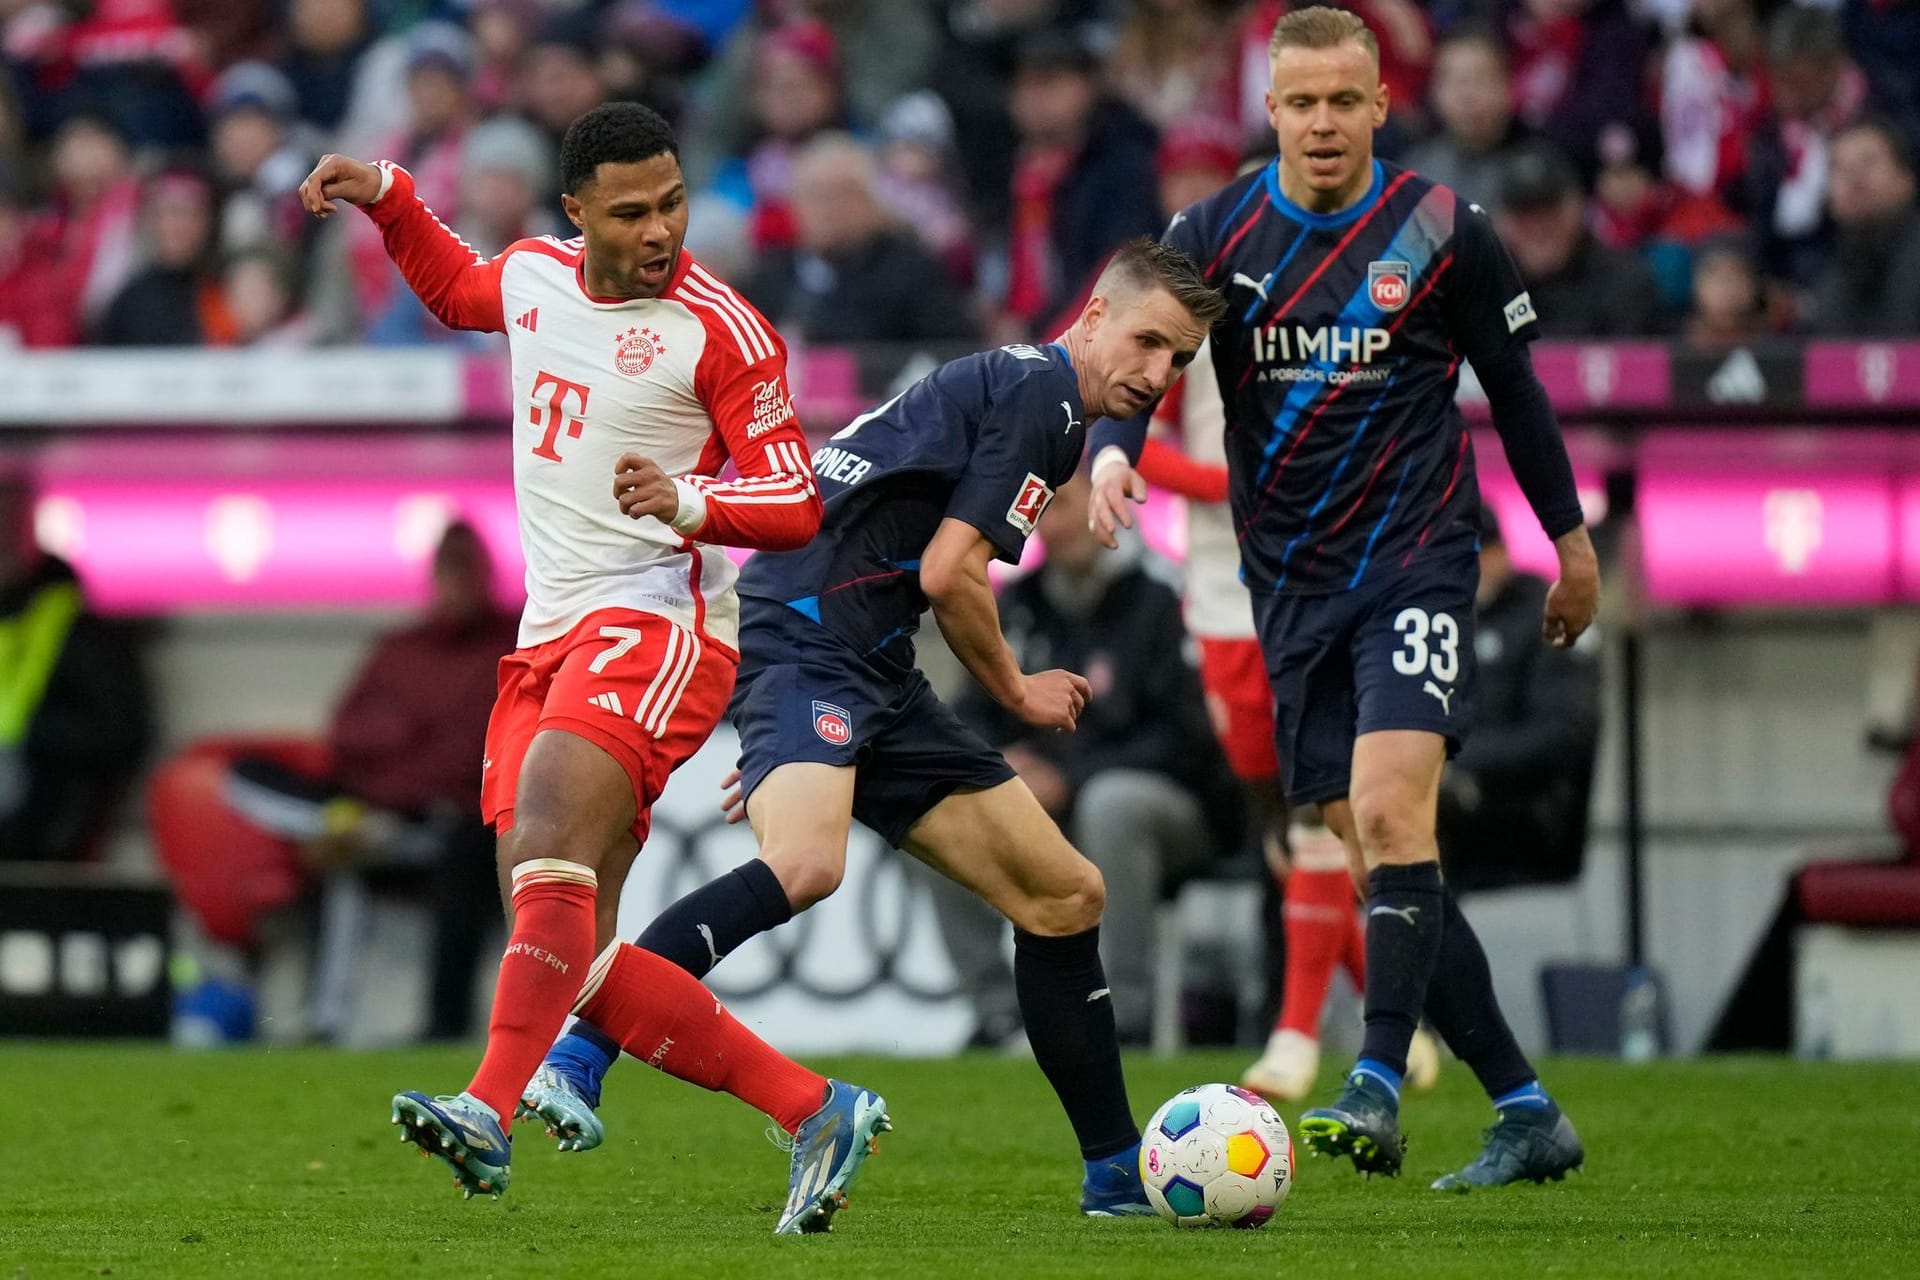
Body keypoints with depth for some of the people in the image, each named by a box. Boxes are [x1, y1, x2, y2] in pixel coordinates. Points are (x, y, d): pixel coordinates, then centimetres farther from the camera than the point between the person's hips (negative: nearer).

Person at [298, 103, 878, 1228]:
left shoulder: (721, 331, -7)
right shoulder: (532, 275, 11)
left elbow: (797, 503, -7)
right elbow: (456, 290, 36)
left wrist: (693, 503, -26)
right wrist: (386, 198, 22)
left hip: (657, 620, -7)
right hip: (549, 635, 7)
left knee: (548, 847, -31)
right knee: (573, 957, 1)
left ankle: (491, 1114, -43)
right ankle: (815, 1108, 7)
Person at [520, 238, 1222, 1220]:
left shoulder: (1009, 385, 24)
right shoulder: (1042, 392, -7)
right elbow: (947, 574, -14)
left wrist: (791, 744, 27)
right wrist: (1017, 692, 4)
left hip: (871, 677, 10)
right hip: (806, 643, -10)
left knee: (1064, 897, 12)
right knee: (805, 864, -37)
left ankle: (1118, 1172, 19)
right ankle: (571, 1062, -36)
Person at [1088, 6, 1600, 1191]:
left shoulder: (1441, 231, -3)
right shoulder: (1217, 231, 0)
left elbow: (1515, 383, 9)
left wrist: (1571, 536, 16)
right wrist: (1113, 450, -32)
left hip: (1415, 559, -4)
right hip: (1292, 585, 4)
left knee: (1390, 808, -24)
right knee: (1377, 858, 3)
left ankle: (1378, 1092, -27)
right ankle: (1529, 1115, 11)